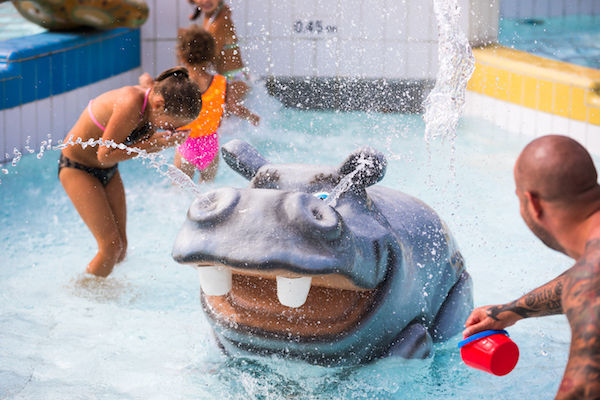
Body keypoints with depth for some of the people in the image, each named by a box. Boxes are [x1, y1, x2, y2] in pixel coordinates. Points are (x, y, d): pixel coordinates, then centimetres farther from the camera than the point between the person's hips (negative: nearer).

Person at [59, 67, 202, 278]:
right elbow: (105, 155, -28)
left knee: (121, 245, 7)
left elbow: (145, 146, -1)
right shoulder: (130, 104, -34)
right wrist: (151, 144, -29)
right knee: (111, 246, -11)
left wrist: (166, 141, -21)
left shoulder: (152, 103, -11)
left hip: (108, 171, 8)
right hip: (77, 168, -8)